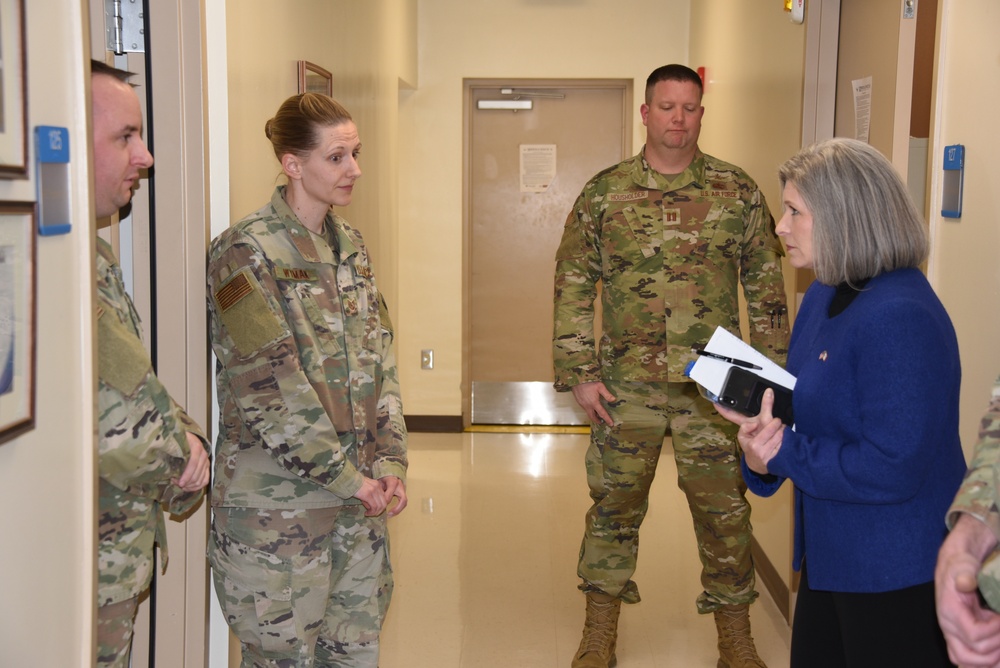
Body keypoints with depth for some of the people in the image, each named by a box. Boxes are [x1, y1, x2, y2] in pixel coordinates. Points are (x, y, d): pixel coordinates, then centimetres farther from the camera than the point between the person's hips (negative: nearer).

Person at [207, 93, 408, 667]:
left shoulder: (350, 244, 10)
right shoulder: (246, 253, -12)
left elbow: (380, 358, 10)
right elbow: (269, 390, -17)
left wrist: (390, 461, -2)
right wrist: (348, 479, -13)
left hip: (362, 491, 7)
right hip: (279, 500, -6)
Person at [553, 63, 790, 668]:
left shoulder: (738, 191, 2)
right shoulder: (604, 193, 1)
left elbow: (767, 288, 6)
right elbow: (573, 286, 2)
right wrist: (579, 374, -3)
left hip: (714, 386, 0)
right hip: (625, 386, 0)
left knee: (724, 510, 8)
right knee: (614, 505, 10)